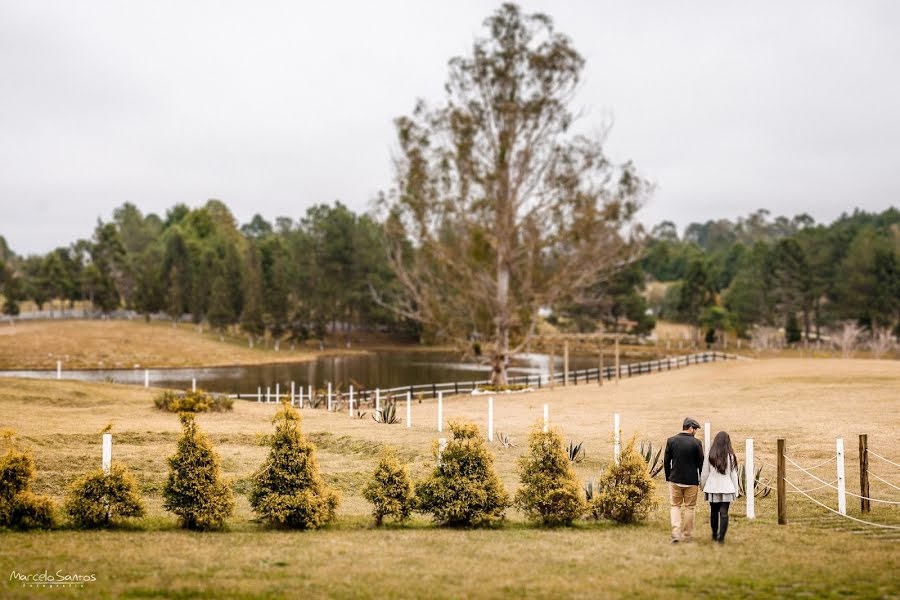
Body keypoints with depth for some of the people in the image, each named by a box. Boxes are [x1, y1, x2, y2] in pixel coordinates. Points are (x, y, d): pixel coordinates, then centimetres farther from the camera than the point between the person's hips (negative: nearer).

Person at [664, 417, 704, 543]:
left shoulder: (671, 441, -3)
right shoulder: (696, 443, -10)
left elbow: (666, 462, 1)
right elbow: (701, 463, -5)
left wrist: (668, 478, 12)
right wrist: (702, 480, 7)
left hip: (675, 480, 2)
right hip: (691, 481, -2)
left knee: (675, 506, 11)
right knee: (689, 507, 11)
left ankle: (675, 533, -4)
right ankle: (687, 535, 17)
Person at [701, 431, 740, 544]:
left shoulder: (710, 455, -3)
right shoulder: (730, 456, -4)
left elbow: (704, 473, 2)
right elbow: (733, 474, 1)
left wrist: (703, 486, 17)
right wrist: (736, 490, 9)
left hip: (712, 488, 1)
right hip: (726, 488, -1)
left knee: (714, 512, 15)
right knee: (724, 513, -1)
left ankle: (715, 535, 26)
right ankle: (721, 537, -8)